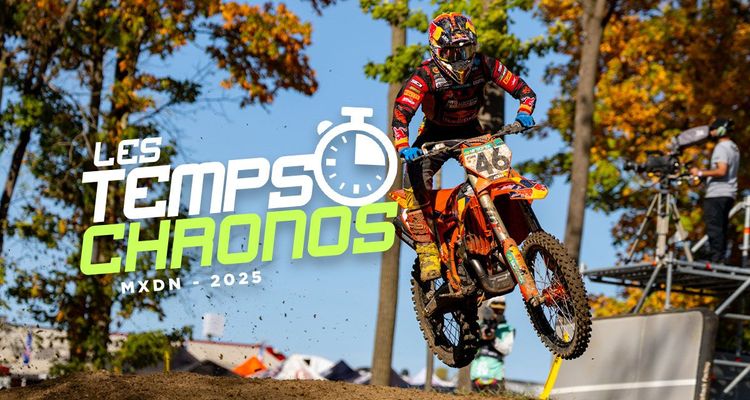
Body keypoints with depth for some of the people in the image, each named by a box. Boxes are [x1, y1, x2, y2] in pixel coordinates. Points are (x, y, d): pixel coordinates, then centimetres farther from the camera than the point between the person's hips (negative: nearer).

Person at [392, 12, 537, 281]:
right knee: (415, 177, -26)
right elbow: (401, 112, -34)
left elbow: (523, 89, -11)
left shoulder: (484, 65, -16)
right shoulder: (426, 75, -25)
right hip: (435, 134, -3)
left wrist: (523, 112, -32)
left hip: (471, 132, 3)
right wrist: (403, 147, -51)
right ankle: (427, 253, -26)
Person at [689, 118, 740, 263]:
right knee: (721, 228, 9)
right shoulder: (734, 147, 20)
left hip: (717, 195, -10)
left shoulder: (721, 147, -11)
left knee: (714, 228, -11)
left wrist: (701, 172, -15)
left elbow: (721, 171, -22)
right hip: (729, 194, 10)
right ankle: (721, 259, 9)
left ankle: (716, 258, -15)